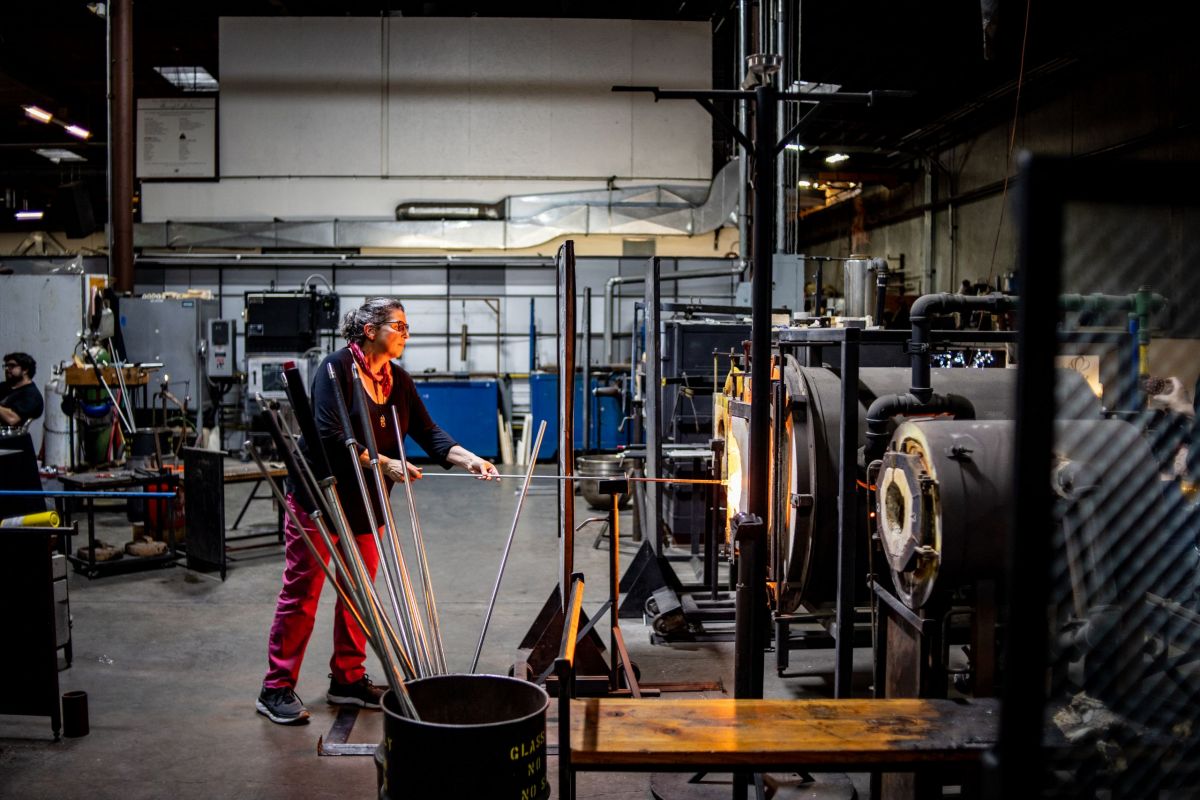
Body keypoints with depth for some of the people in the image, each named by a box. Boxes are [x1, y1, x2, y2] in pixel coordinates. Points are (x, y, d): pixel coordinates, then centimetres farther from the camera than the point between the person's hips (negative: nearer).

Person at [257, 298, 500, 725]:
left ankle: (347, 679, 23)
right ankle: (276, 689, 7)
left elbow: (428, 432, 3)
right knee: (302, 589, -2)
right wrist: (384, 463, -25)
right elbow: (329, 434, -23)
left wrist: (469, 459, -11)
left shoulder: (398, 380, 7)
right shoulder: (336, 368, -14)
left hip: (365, 500, 7)